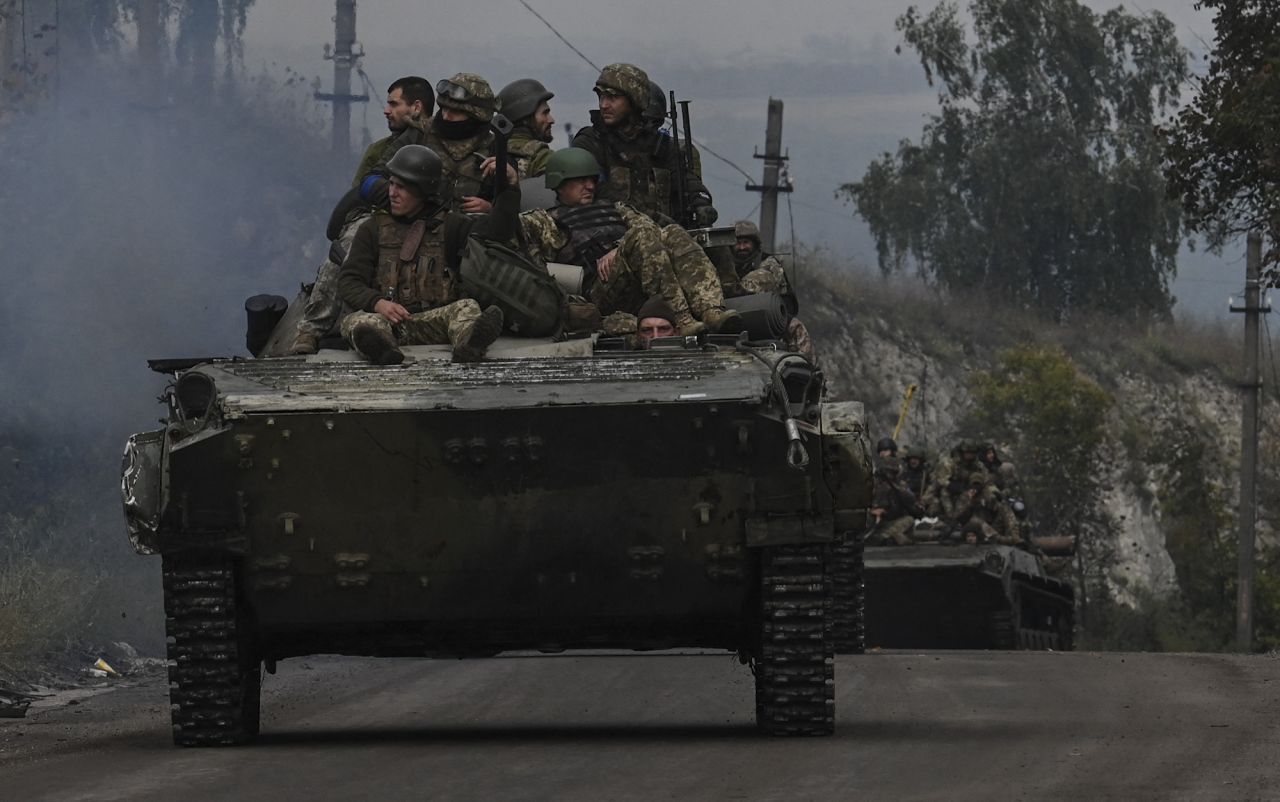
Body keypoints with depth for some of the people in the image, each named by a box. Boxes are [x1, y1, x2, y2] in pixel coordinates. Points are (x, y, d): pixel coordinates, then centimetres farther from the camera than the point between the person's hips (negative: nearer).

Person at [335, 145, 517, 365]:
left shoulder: (448, 225, 15)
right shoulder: (373, 229, 18)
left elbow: (498, 230, 0)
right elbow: (349, 282, 8)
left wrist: (510, 184, -14)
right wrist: (377, 303, -13)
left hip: (434, 321, 0)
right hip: (385, 318, 0)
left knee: (466, 307, -29)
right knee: (356, 321, -30)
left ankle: (468, 344, -64)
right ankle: (382, 348, -66)